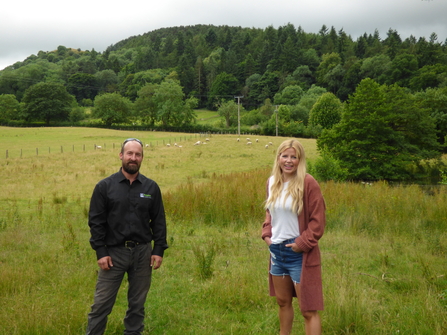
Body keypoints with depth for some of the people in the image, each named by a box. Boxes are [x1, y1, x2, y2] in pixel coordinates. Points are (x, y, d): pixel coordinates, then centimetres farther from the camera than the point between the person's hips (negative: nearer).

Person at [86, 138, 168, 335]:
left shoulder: (151, 187, 4)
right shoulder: (105, 186, -2)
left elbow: (159, 221, 6)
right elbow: (96, 221, -3)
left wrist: (159, 250, 0)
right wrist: (100, 252, -9)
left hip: (143, 252, 2)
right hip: (113, 252, -2)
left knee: (137, 303, 12)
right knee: (102, 303, 2)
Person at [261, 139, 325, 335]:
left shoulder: (308, 183, -15)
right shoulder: (272, 182, 4)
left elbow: (318, 220, -13)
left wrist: (302, 243, -16)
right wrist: (266, 234, 4)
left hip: (300, 254, -7)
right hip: (276, 250, 7)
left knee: (308, 310, 0)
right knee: (283, 302, 22)